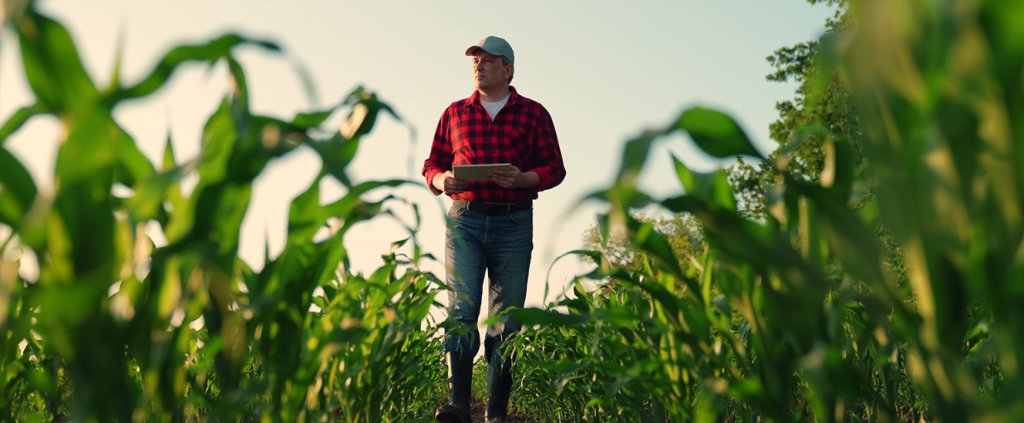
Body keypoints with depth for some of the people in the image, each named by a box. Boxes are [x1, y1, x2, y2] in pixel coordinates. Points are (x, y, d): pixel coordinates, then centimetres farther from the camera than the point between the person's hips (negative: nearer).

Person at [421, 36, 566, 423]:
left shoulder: (533, 114, 10)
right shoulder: (455, 113, 16)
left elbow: (555, 169, 6)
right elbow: (432, 165, 17)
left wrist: (522, 179, -14)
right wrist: (442, 181, -6)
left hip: (514, 222, -1)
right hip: (465, 219, 1)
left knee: (507, 316, -1)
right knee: (461, 307, -12)